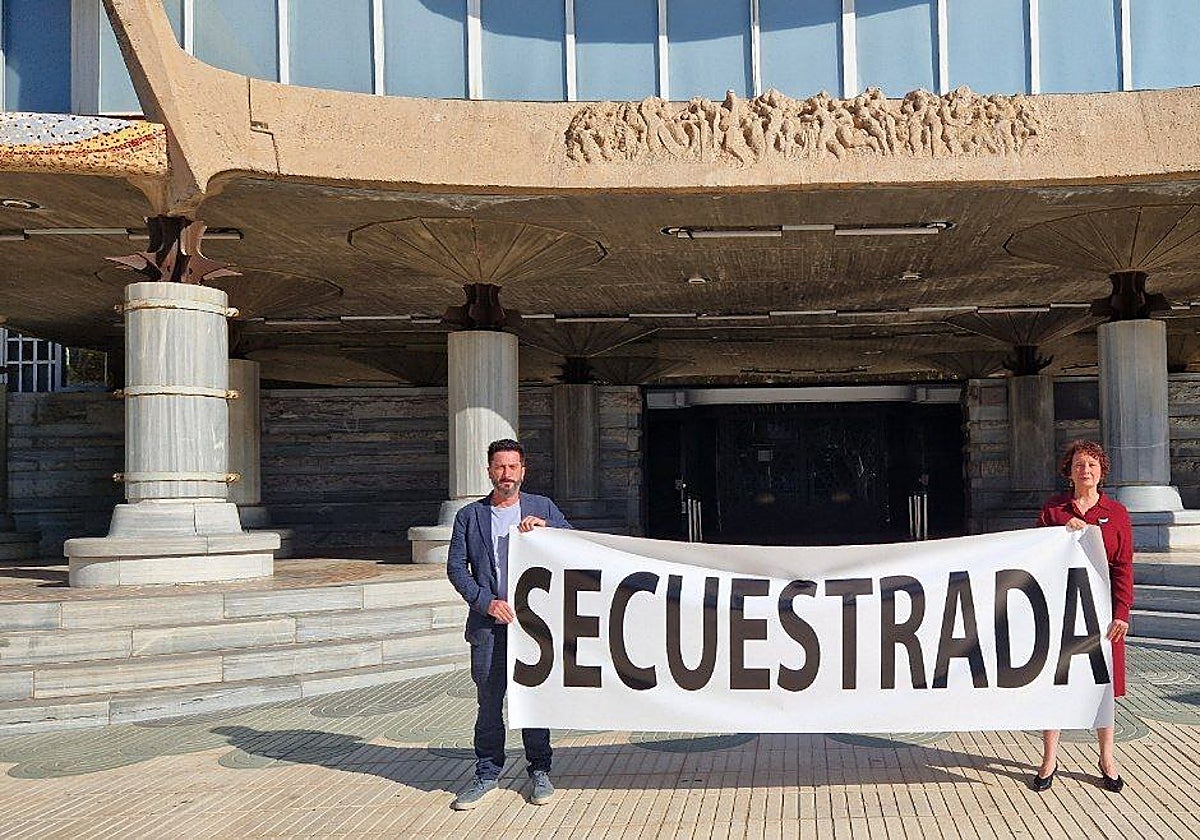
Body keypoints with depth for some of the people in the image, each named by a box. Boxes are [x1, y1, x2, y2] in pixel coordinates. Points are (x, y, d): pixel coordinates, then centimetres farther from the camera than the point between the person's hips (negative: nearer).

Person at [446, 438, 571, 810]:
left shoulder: (543, 508, 9)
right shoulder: (469, 516, 8)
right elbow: (456, 567, 4)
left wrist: (545, 528, -10)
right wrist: (486, 601, -9)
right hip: (488, 623, 0)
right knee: (489, 701, 5)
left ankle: (540, 772, 18)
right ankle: (487, 773, 18)